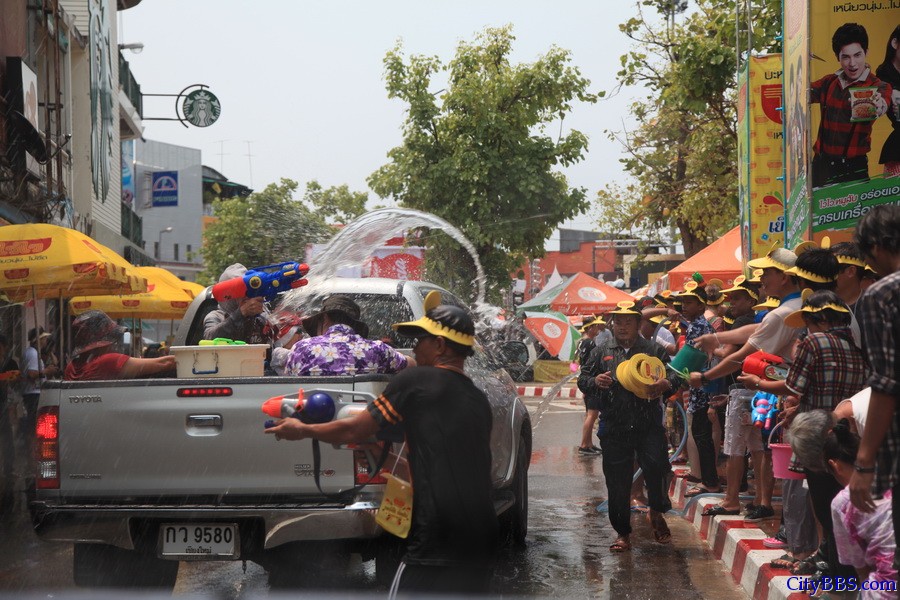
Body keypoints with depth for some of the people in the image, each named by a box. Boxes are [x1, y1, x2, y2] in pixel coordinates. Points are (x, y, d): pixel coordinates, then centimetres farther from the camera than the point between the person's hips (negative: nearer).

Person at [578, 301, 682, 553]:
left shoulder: (654, 350, 11)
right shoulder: (602, 353, 14)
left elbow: (675, 374, 9)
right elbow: (582, 380, 15)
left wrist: (666, 384, -14)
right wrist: (595, 381, -8)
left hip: (649, 425, -1)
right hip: (614, 428, 1)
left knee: (656, 466, -18)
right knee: (617, 482, 3)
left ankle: (656, 512, 10)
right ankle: (622, 533, 15)